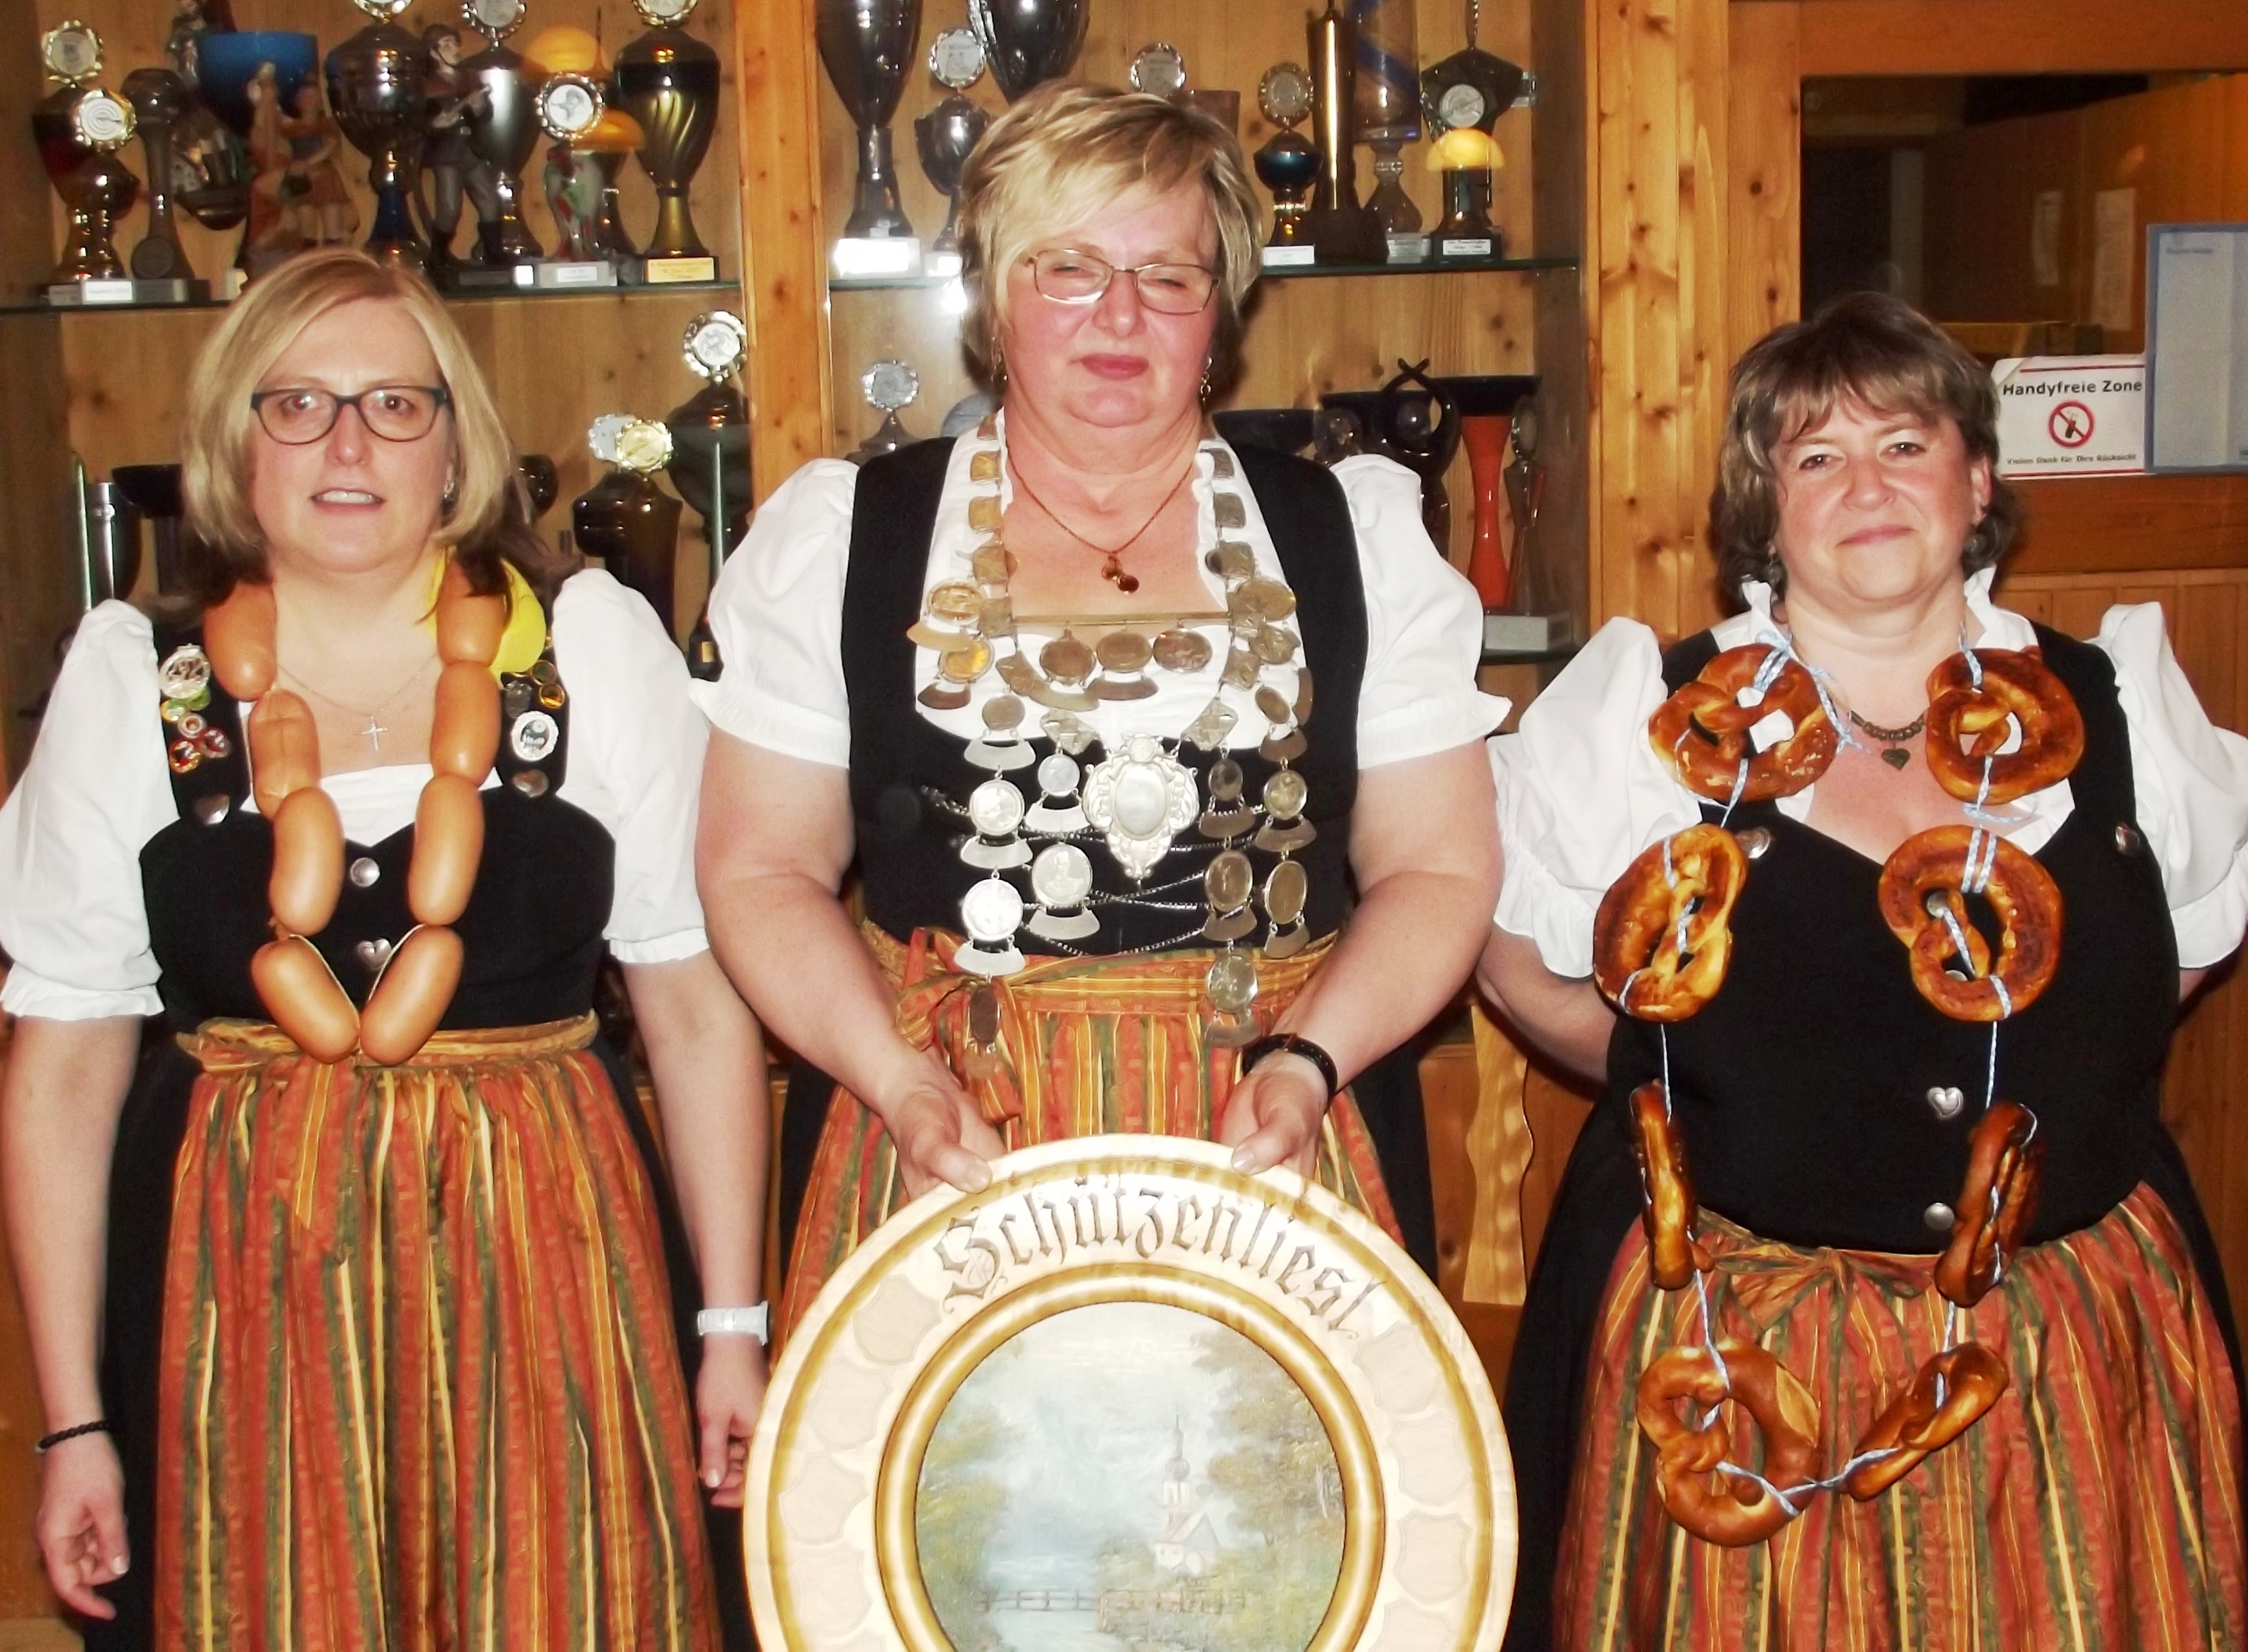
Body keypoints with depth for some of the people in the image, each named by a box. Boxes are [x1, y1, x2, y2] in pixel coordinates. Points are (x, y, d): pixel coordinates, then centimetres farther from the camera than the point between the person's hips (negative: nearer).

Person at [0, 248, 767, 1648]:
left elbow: (698, 1007, 1)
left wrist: (734, 1325, 1)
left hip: (539, 1274, 0)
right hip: (237, 1290, 1)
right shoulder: (131, 680, 1)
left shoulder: (596, 646, 0)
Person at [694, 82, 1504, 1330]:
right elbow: (761, 867, 5)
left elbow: (1440, 867, 6)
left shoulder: (1359, 537, 7)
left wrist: (1307, 1063, -10)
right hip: (946, 1156, 0)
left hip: (1271, 1158, 1)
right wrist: (897, 1078, -10)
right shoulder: (836, 537, 6)